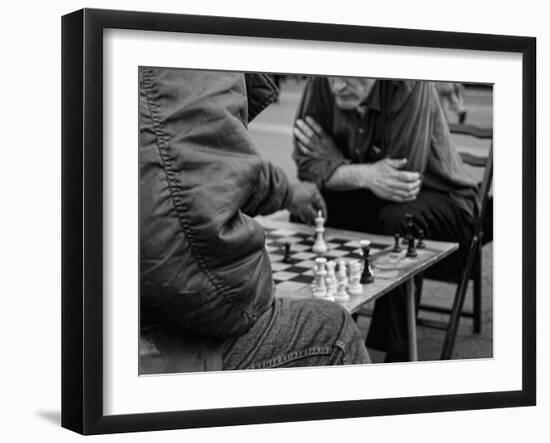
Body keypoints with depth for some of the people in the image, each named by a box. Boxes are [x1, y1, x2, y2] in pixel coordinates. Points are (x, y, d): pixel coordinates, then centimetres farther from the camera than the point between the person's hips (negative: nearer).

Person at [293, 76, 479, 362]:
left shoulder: (410, 88, -28)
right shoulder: (321, 85, -13)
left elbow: (403, 182, -29)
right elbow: (307, 166, -15)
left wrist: (333, 162, -20)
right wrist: (366, 175, -33)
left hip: (442, 199, -5)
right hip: (369, 199, 5)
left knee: (397, 220, -35)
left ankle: (398, 353, -23)